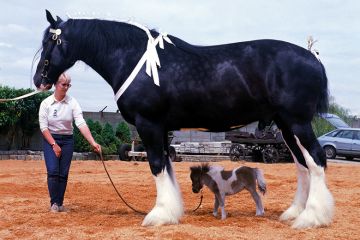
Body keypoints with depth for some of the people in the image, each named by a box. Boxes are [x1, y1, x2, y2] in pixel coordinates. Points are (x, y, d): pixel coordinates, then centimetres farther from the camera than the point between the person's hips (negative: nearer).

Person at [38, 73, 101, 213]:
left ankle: (59, 203, 17)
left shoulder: (72, 103, -8)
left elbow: (81, 124, -16)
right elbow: (43, 127, -9)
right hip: (50, 139, -2)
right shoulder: (46, 103, -9)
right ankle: (54, 203, 5)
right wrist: (54, 144, -16)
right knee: (53, 171, -11)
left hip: (67, 140, 2)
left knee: (64, 174, 4)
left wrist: (93, 142, -27)